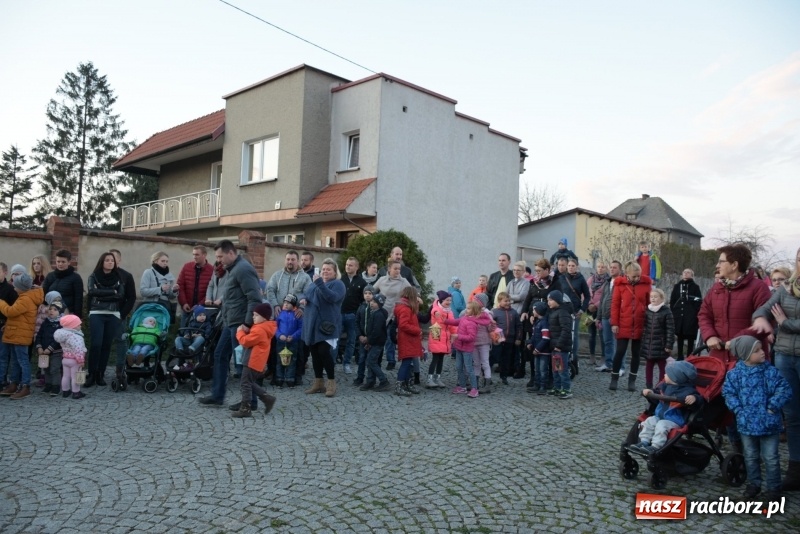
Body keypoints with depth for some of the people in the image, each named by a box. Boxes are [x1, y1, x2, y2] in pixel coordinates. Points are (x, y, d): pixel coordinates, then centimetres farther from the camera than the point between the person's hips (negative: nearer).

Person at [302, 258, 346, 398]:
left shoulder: (338, 284, -4)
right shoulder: (315, 283, 19)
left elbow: (332, 297, -22)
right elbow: (307, 295, 28)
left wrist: (320, 283, -29)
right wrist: (304, 300, 4)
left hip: (327, 325, -7)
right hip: (312, 324, 7)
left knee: (324, 351, -14)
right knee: (314, 353, 8)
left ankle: (331, 382, 0)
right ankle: (318, 382, 18)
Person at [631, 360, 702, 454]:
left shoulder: (687, 391, -17)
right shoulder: (665, 386, 7)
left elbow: (699, 402, -26)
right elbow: (657, 393, 24)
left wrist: (694, 398, -48)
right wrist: (650, 391, 4)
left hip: (675, 420, -8)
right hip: (659, 416, 8)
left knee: (661, 425, -29)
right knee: (649, 421, -7)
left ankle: (655, 446, -26)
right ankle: (644, 442, -7)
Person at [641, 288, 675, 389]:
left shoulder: (666, 312, -8)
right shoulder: (647, 311, 7)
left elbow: (670, 330, -10)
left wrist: (669, 345, -13)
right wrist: (642, 342, 9)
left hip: (661, 345, -4)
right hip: (647, 344, 4)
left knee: (662, 366, 5)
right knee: (649, 365, 10)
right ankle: (648, 386, 18)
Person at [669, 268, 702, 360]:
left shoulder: (695, 287, 3)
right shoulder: (677, 286, 11)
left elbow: (699, 301, -3)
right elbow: (672, 301, 10)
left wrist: (696, 314, -12)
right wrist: (673, 312, 2)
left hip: (691, 317, -3)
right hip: (679, 316, 3)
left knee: (690, 337, 1)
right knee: (680, 337, 8)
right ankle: (680, 357, 16)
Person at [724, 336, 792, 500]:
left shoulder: (771, 372, -9)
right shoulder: (735, 374, -8)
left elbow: (784, 390, -10)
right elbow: (728, 392, -2)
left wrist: (773, 407, -15)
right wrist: (738, 410, -11)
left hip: (768, 422, -1)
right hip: (747, 423, 1)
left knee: (770, 458, 9)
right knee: (751, 457, 17)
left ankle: (773, 487, 25)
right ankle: (753, 484, 33)